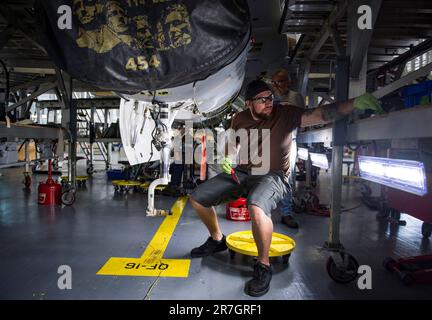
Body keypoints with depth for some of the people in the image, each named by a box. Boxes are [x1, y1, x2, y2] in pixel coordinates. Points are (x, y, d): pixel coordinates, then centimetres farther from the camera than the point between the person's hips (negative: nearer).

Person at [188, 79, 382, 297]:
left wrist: (354, 103, -37)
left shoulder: (285, 115, -12)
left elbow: (319, 114, -24)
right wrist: (228, 159, 2)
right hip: (242, 172, 6)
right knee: (197, 198, 3)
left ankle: (263, 266, -15)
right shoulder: (240, 119, 2)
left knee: (256, 208, -40)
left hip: (272, 176, -6)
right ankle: (217, 240, 29)